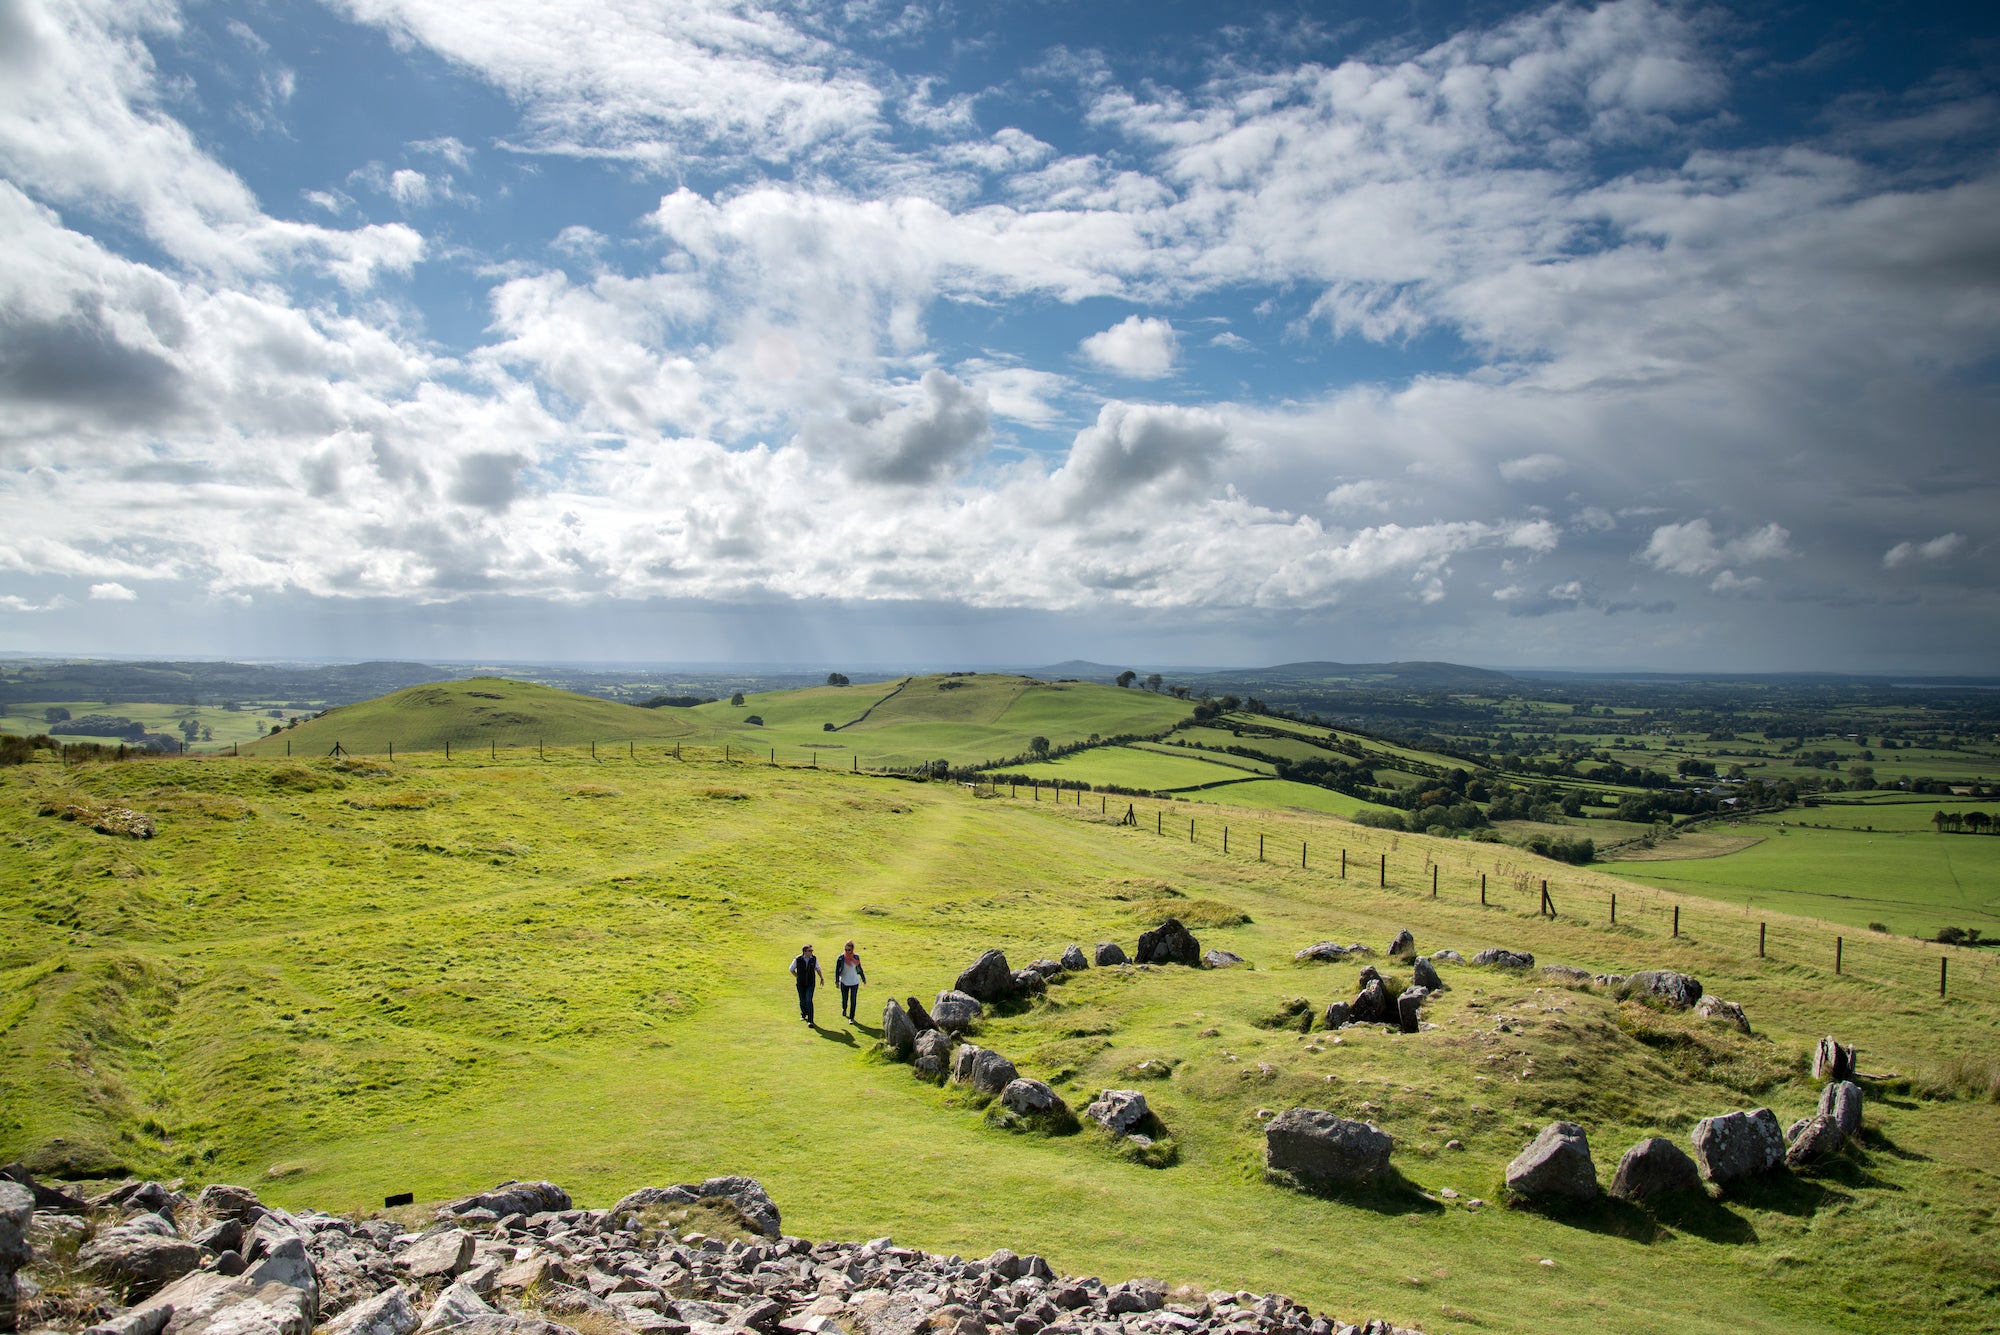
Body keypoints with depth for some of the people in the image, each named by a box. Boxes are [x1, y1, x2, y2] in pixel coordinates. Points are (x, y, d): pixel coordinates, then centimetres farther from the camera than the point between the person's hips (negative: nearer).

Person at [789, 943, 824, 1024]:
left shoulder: (814, 959, -8)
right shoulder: (798, 959, -13)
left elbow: (817, 968, 11)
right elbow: (791, 969, 4)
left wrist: (821, 978, 13)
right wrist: (797, 977, 0)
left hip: (810, 984, -1)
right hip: (801, 984, 1)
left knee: (809, 1001, -13)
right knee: (802, 1001, 11)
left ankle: (810, 1020, -9)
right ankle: (803, 1014, 40)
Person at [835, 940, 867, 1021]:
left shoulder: (856, 957, -4)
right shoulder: (841, 958, -10)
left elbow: (859, 968, 9)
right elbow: (837, 970, -3)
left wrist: (863, 978, 15)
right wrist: (837, 981, -6)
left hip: (854, 982, 1)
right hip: (844, 982, 0)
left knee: (853, 1000, -4)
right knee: (844, 999, 12)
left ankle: (851, 1018, 5)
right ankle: (844, 1009, 47)